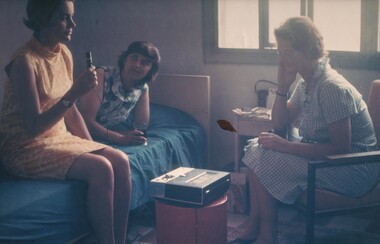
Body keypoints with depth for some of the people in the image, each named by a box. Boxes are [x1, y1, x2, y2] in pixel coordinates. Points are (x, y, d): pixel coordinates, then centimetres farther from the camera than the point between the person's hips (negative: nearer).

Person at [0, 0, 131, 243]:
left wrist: (92, 147, 5)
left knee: (120, 160, -13)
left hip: (59, 138, 8)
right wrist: (75, 92, -28)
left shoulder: (64, 54, 4)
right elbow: (34, 126, -23)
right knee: (100, 169, -26)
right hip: (25, 148, -7)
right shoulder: (25, 61, -20)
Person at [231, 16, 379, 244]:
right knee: (256, 149, -1)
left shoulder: (332, 88, -23)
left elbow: (341, 149, -26)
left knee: (265, 161, -19)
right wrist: (283, 87, -3)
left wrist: (286, 146, -25)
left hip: (355, 170, -9)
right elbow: (280, 125, 10)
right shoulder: (305, 84, 5)